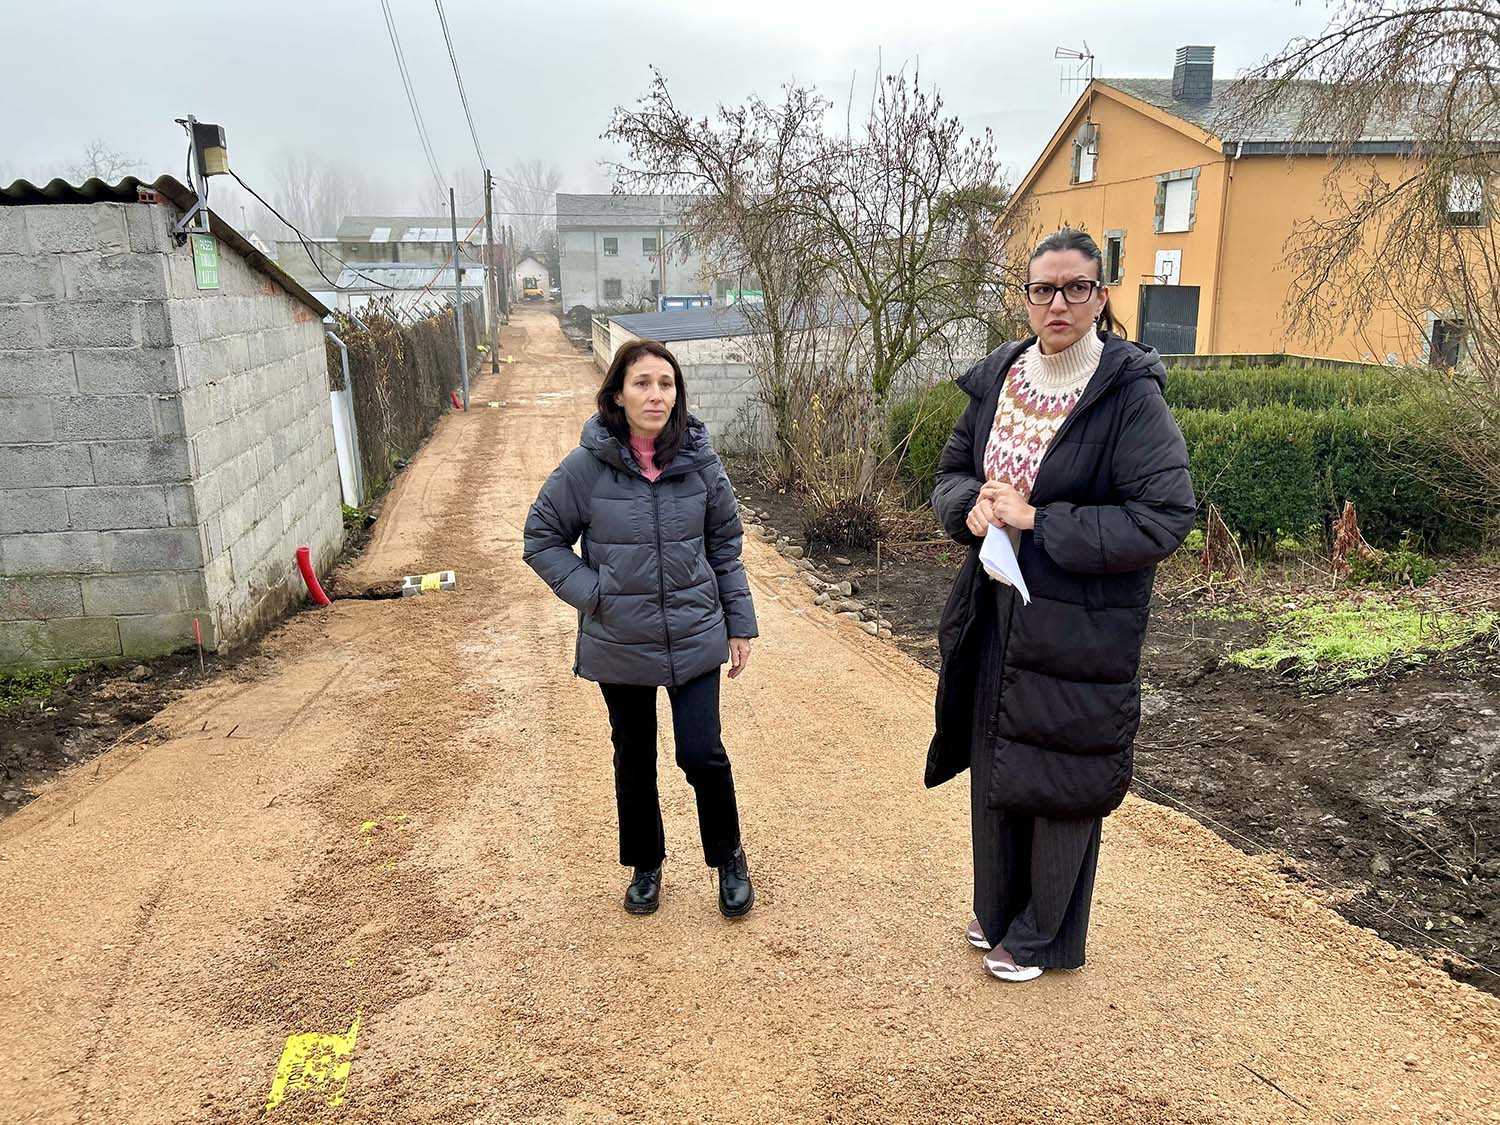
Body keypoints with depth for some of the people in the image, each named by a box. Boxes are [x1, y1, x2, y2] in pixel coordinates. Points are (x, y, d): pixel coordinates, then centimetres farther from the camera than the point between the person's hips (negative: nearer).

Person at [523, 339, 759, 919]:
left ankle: (729, 859, 27)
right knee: (634, 760, 15)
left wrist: (739, 623, 5)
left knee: (703, 755, 0)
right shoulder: (586, 466, -12)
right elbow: (541, 540, -1)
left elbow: (726, 544, 4)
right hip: (620, 646, 0)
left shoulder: (699, 460, -6)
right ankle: (645, 866, 38)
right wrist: (591, 592, -13)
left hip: (694, 638, 0)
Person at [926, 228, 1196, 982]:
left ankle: (1044, 935, 32)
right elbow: (951, 471, 13)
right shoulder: (999, 378, 3)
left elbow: (1166, 518, -20)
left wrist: (1040, 523, -22)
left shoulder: (1131, 394, -14)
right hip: (996, 615, 6)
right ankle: (997, 907, 41)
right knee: (995, 769, 18)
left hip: (1079, 629, -5)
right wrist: (971, 506, -10)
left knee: (1059, 783, 9)